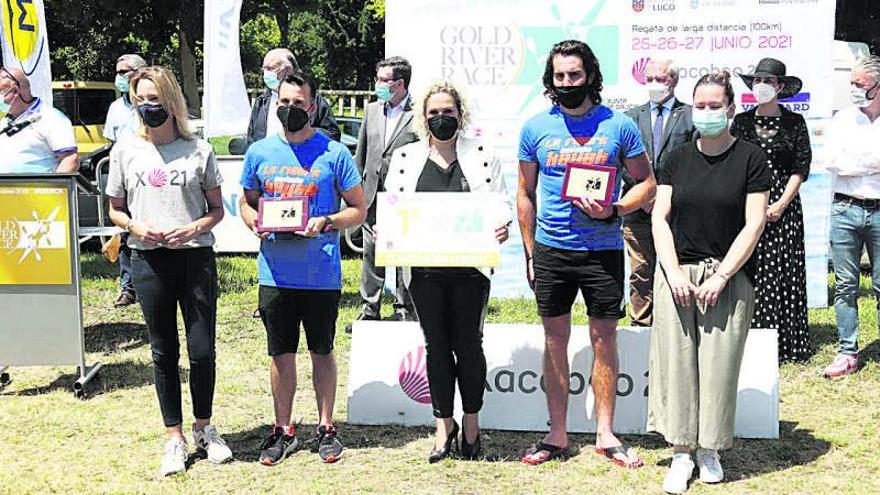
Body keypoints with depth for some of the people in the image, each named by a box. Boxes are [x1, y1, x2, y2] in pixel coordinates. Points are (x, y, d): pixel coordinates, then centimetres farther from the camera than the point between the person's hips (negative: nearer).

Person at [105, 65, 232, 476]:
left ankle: (204, 429, 23)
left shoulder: (199, 150, 2)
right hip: (148, 261, 1)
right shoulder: (126, 150, 6)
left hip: (195, 257, -1)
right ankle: (175, 439, 20)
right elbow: (115, 209, 12)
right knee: (164, 352, 8)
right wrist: (135, 227, -9)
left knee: (202, 350, 1)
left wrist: (194, 229, -13)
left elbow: (216, 209, 7)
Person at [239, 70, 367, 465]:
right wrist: (253, 221, -8)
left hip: (322, 274, -2)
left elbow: (359, 210, 0)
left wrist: (325, 223, -18)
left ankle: (325, 428, 25)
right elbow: (247, 203, 15)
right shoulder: (259, 152, 5)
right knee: (281, 354, 11)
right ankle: (283, 430, 24)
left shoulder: (334, 154, -3)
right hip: (275, 273, 2)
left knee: (322, 351, 10)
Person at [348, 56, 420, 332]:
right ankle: (370, 309, 18)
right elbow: (361, 153, 16)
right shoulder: (372, 110, 12)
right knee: (371, 253, 9)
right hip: (372, 196, 5)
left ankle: (404, 309, 16)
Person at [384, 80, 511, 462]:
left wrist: (501, 224, -16)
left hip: (470, 266, -1)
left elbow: (500, 202, 5)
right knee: (436, 345, 9)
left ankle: (471, 420, 23)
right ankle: (444, 423, 22)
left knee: (467, 343, 4)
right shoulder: (406, 158, 10)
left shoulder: (482, 155, 5)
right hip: (424, 267, 2)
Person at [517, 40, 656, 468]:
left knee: (604, 339, 4)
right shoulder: (536, 127, 4)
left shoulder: (619, 125, -1)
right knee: (555, 340, 7)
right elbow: (525, 194, 10)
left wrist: (614, 210, -14)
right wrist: (529, 252, 7)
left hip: (603, 249, -1)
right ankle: (557, 434, 17)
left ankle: (605, 434, 16)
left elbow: (647, 183, 4)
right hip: (551, 250, 2)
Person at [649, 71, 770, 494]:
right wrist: (673, 272, -7)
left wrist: (720, 277, -11)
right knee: (676, 362, 0)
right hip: (677, 274, 2)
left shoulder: (750, 158, 0)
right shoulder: (676, 159, 8)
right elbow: (659, 218, 5)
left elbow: (754, 224, -5)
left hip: (728, 277, -2)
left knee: (719, 365, 1)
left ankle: (709, 450, 16)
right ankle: (681, 454, 8)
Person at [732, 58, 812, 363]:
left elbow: (801, 168, 2)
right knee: (749, 273, -3)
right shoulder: (742, 122, 10)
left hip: (785, 208, -1)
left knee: (784, 274, -1)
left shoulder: (794, 123, 7)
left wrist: (781, 205, -8)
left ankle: (786, 344, 6)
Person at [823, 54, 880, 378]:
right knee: (845, 285, 4)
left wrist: (854, 162, -9)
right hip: (845, 209, 2)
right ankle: (847, 353, 11)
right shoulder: (843, 119, 8)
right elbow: (833, 162, -4)